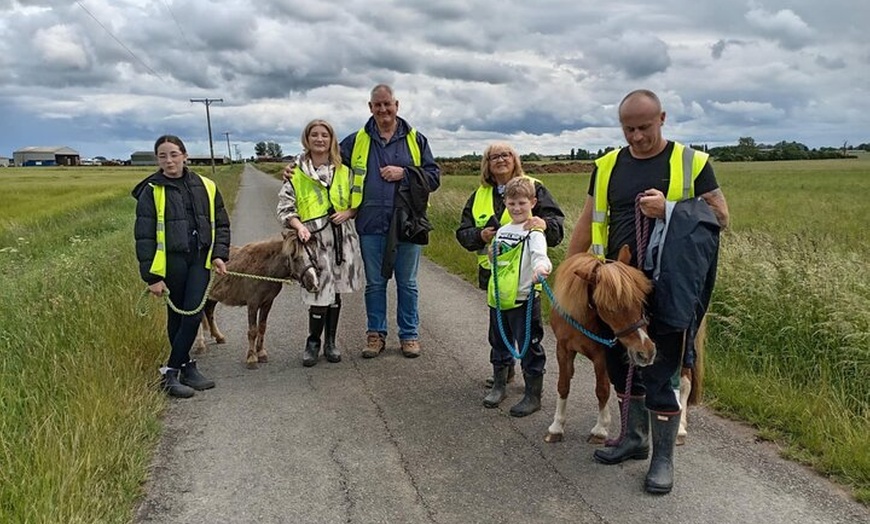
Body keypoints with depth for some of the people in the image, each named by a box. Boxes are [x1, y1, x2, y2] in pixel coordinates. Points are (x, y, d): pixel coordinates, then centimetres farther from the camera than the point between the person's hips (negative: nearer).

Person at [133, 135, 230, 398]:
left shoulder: (205, 187, 6)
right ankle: (185, 367, 15)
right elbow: (144, 236, -3)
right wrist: (152, 276, -7)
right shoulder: (152, 191, -2)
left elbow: (221, 224, 13)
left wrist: (219, 253, 0)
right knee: (177, 316, 6)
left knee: (193, 313, -6)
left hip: (200, 259, 2)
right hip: (170, 261, -2)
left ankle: (172, 370, 6)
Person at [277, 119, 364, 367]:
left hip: (342, 237, 3)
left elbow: (359, 201, 14)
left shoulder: (344, 171, 10)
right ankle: (312, 343, 15)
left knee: (335, 291, 10)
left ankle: (330, 342, 25)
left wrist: (348, 212, -6)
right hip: (314, 239, -2)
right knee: (319, 293, -7)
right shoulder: (296, 172, 3)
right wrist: (299, 226, -15)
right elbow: (285, 206, 1)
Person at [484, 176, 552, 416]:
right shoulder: (502, 231, 11)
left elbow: (540, 253, -33)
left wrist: (541, 267, -51)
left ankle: (533, 396, 17)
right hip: (498, 298, 7)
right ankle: (498, 386, 37)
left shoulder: (534, 232, -11)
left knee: (529, 347, 3)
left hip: (524, 299, -7)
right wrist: (492, 253, 7)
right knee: (499, 343, 20)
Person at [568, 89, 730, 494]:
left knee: (660, 372, 0)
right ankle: (634, 438, 33)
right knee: (623, 364, 14)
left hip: (667, 288, -4)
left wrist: (669, 209, -17)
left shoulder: (690, 162, -2)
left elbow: (720, 217, -2)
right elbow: (588, 223, 12)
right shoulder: (608, 166, 7)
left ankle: (663, 456, 18)